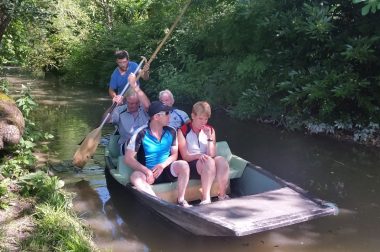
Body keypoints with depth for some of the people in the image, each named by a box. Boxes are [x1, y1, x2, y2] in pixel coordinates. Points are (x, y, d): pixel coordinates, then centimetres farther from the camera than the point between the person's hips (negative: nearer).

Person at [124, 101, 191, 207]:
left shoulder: (171, 132, 0)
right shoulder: (141, 134, -11)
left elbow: (174, 154, 5)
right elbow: (128, 158, -12)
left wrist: (163, 165, -15)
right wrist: (146, 171, -22)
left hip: (166, 170, 3)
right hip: (147, 172, -2)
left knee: (183, 165, -25)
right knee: (135, 176, -34)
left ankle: (181, 200, -17)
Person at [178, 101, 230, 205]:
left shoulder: (210, 130, 8)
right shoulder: (183, 131, -4)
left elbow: (211, 155, 0)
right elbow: (185, 157, -7)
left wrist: (209, 137, -11)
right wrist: (199, 155, -26)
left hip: (207, 164, 4)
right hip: (191, 166, -4)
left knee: (221, 160, -28)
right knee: (208, 161, -34)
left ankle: (222, 195, -19)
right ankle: (206, 199, -37)